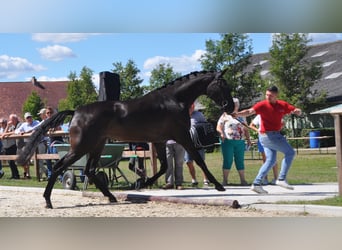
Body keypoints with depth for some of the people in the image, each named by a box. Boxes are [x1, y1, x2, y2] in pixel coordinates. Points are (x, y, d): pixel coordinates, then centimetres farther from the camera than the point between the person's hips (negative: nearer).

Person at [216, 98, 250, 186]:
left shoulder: (241, 117, 18)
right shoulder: (225, 116, 6)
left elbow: (246, 129, 21)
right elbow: (218, 127, -1)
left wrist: (248, 139, 10)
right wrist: (221, 133, -21)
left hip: (240, 142, 3)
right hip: (228, 142, -3)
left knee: (240, 161, 4)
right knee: (228, 161, -4)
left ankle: (243, 180, 7)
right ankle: (225, 180, 1)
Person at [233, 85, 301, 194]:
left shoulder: (283, 105, 6)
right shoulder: (263, 105, -12)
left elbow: (298, 111, 9)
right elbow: (250, 111, -26)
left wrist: (297, 111, -16)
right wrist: (238, 114, -44)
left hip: (275, 135, 7)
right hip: (268, 135, -7)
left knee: (271, 160, 8)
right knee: (290, 153, -4)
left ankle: (256, 184, 7)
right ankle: (281, 179, -4)